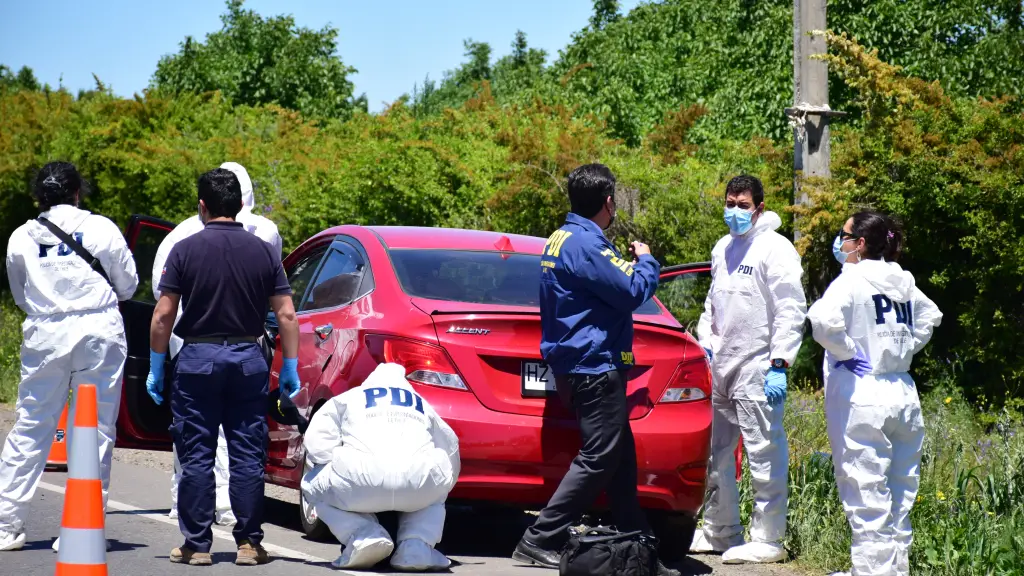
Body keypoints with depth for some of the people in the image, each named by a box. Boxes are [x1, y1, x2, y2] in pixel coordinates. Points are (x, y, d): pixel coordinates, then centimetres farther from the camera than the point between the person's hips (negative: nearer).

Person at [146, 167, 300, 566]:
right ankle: (249, 543, 6)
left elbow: (162, 316, -6)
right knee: (247, 457, 6)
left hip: (197, 358, -2)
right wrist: (290, 368, 8)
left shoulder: (185, 250, -4)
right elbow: (286, 316, 0)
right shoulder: (263, 251, 3)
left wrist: (155, 368, 2)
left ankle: (196, 545, 5)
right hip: (248, 358, 2)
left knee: (196, 456, 3)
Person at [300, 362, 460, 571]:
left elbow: (317, 444, 15)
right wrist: (444, 484, 60)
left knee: (314, 487, 27)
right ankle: (417, 546, 10)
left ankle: (363, 536, 3)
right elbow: (451, 449, 41)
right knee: (435, 491, 39)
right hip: (419, 486, 3)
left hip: (363, 478, -3)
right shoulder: (421, 404, 39)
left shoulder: (346, 399, 30)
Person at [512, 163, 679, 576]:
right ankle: (540, 541, -11)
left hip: (582, 363, 11)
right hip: (596, 365, -11)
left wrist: (626, 263, 19)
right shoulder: (586, 244, -17)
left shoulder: (560, 240, 15)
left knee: (621, 459, 12)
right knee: (598, 458, -10)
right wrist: (646, 260, 0)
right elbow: (633, 291, -18)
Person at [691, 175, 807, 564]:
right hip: (720, 367, 8)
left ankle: (768, 540, -2)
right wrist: (705, 342, 15)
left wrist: (779, 364, -18)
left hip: (757, 369, -8)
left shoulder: (774, 249, -8)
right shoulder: (722, 249, 16)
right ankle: (720, 530, 25)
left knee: (764, 454, -6)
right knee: (715, 452, 14)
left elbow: (791, 310, -13)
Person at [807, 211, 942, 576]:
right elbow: (930, 317, 29)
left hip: (860, 396, -7)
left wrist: (846, 352, -13)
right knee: (900, 498, 12)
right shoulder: (902, 281, 11)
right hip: (903, 393, 7)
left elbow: (823, 320, -28)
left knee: (866, 499, -4)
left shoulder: (852, 280, -10)